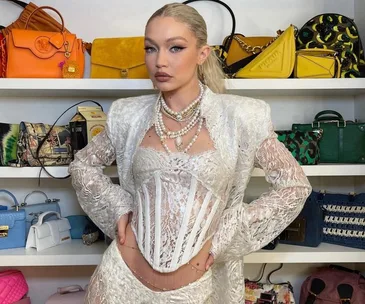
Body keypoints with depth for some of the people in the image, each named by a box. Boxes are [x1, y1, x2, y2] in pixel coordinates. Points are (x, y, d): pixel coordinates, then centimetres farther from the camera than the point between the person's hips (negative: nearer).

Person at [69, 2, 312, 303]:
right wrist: (118, 208, -3)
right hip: (124, 277, 2)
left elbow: (295, 185, -2)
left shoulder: (239, 116, -10)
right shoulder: (130, 115, -4)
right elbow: (82, 166, 12)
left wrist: (228, 233, -6)